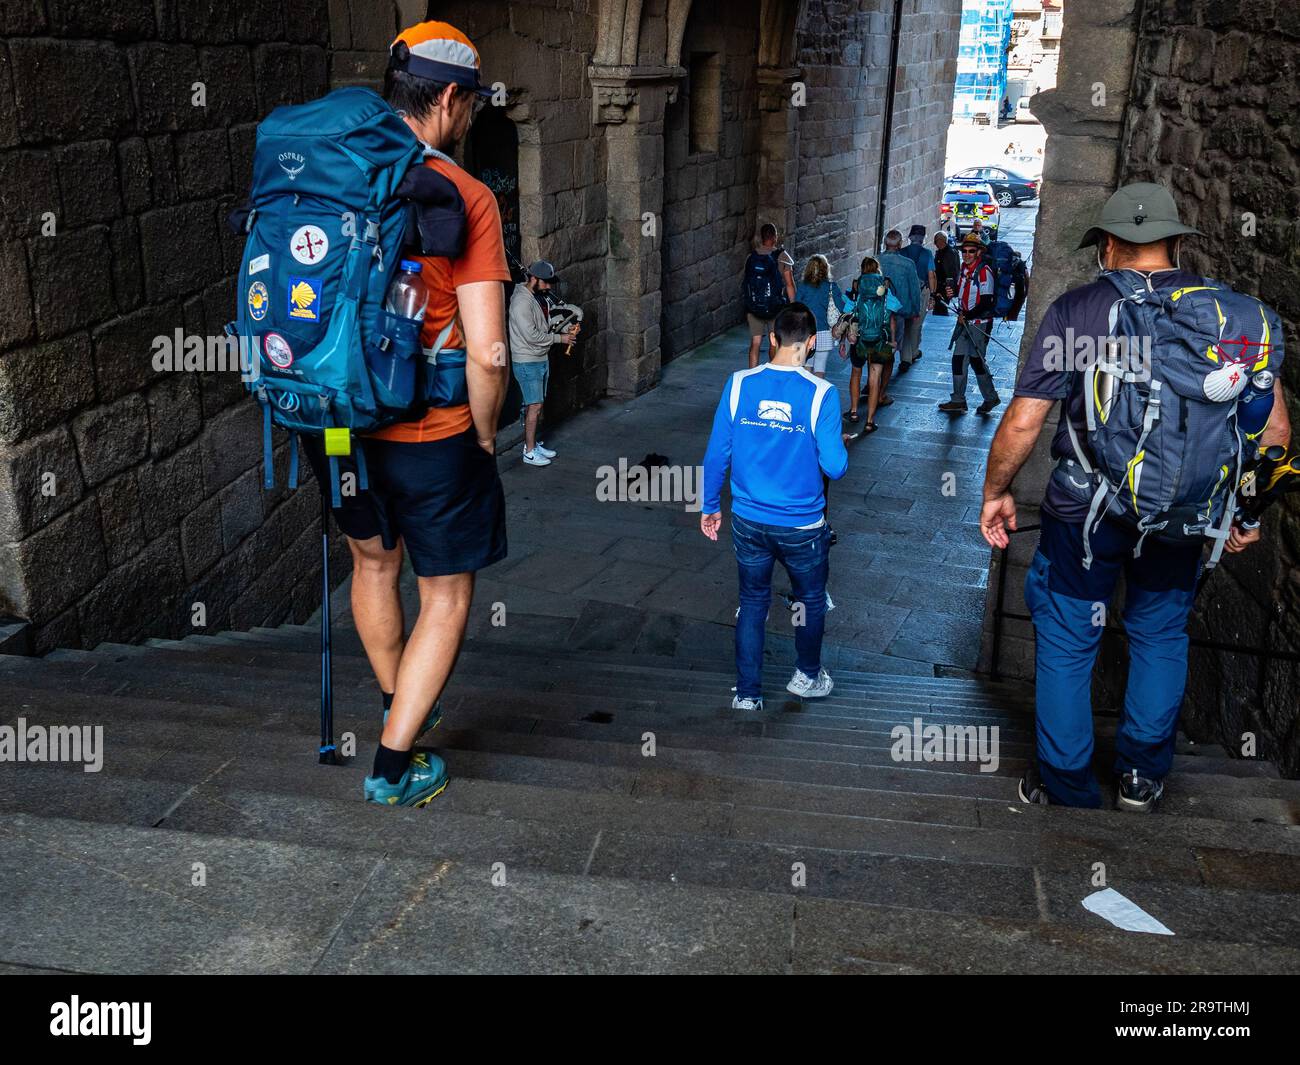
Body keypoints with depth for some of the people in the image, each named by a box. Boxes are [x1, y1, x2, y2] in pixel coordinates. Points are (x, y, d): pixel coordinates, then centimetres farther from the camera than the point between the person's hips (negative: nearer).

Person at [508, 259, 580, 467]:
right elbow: (531, 336, -24)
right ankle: (529, 452, 2)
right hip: (527, 362, -9)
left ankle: (532, 443, 24)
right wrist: (560, 338, -17)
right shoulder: (522, 302, -21)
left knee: (536, 405, 14)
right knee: (535, 406, -5)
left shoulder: (538, 297, 10)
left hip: (541, 359, 9)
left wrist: (565, 329, 0)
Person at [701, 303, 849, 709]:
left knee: (752, 601, 19)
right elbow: (834, 467, -16)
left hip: (748, 520, 2)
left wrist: (710, 506, 9)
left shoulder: (739, 384, -8)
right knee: (811, 599, 22)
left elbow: (717, 454, -4)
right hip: (803, 524, -2)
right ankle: (807, 676, 41)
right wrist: (841, 446, 7)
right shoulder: (821, 393, -16)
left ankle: (747, 693, 24)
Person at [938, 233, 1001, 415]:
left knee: (976, 360, -3)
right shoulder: (964, 268, 10)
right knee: (958, 359, 6)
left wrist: (967, 316, -19)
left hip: (979, 322, -8)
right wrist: (953, 292, 2)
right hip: (964, 321, 8)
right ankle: (958, 400, 12)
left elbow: (986, 302, -19)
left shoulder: (984, 271, -15)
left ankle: (991, 397, 13)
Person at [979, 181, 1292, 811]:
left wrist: (995, 493, 2)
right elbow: (1274, 428, -1)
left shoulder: (1075, 309, -11)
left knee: (1067, 641, 13)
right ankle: (1142, 776, 33)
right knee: (1161, 635, 22)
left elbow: (1022, 422, -13)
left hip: (1084, 511, -3)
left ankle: (1064, 783, 25)